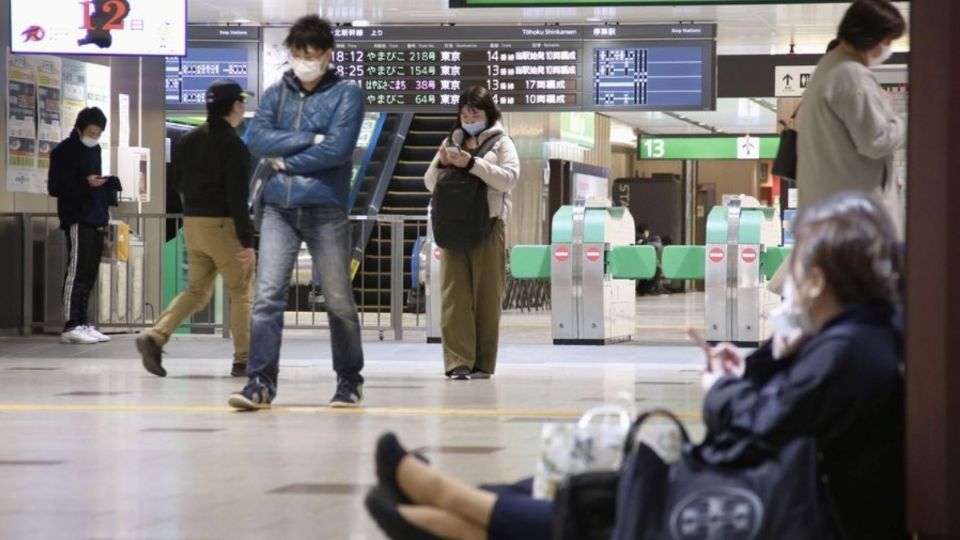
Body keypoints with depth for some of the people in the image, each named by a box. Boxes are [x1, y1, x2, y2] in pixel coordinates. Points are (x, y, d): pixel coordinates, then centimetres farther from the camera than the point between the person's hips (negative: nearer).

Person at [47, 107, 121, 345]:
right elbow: (54, 187, -11)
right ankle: (70, 326, -13)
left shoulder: (94, 149, 17)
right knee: (76, 271, -12)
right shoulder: (64, 151, -6)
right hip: (77, 220, -8)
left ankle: (82, 323, 12)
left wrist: (107, 183, 5)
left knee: (89, 274, 8)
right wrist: (85, 183, -21)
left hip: (96, 220, 8)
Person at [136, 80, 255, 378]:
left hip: (192, 222, 7)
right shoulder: (233, 145, -14)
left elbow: (177, 182, 15)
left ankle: (155, 336, -6)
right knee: (241, 293, 5)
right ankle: (243, 361, 6)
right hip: (223, 225, -7)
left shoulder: (189, 140, 9)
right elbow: (237, 196, -19)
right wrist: (246, 240, -18)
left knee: (197, 290, 14)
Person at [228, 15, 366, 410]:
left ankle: (350, 380, 18)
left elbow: (337, 149, -11)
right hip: (278, 208, 3)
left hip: (326, 209, -3)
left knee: (339, 299, 4)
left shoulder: (346, 93, 1)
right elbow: (257, 139, -2)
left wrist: (286, 159, -4)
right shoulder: (276, 94, 13)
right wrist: (308, 140, -10)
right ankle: (261, 381, -9)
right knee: (267, 295, -8)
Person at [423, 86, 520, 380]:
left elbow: (509, 179, -9)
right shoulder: (451, 142, 17)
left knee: (486, 297, -1)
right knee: (454, 295, -5)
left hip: (488, 227, -3)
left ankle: (482, 364, 5)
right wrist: (441, 164, -4)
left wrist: (471, 163, -17)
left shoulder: (501, 143, 6)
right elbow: (430, 183, 17)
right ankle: (458, 361, -8)